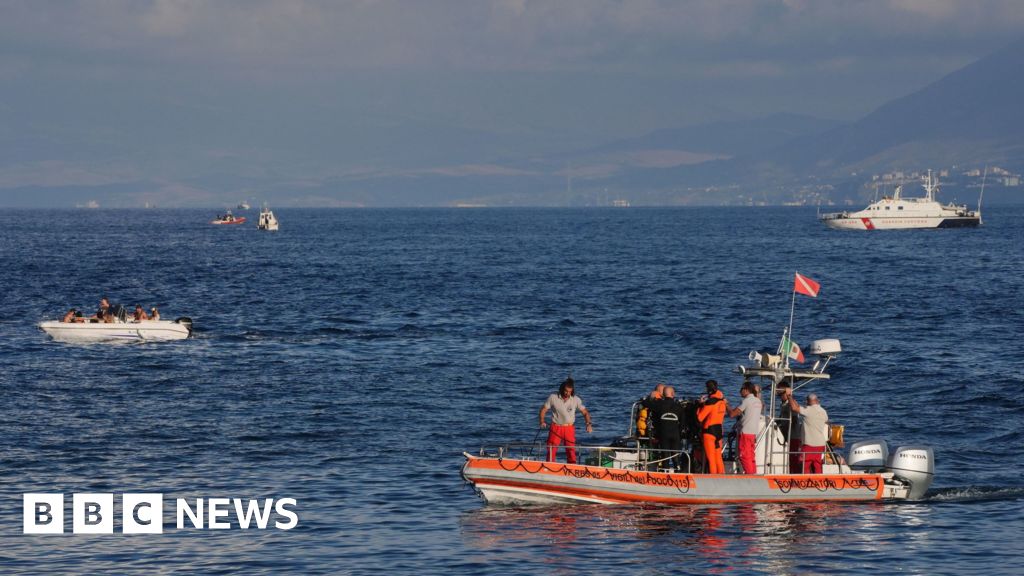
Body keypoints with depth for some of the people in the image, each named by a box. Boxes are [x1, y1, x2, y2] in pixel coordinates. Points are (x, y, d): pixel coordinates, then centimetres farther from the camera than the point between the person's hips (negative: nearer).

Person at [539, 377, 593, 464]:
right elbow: (543, 409, 2)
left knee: (571, 451, -1)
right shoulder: (553, 398, -4)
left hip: (569, 428, 1)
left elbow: (585, 412, 4)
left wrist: (589, 424, -12)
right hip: (556, 428, -1)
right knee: (551, 450, -5)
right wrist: (542, 421, -14)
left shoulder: (576, 400, -1)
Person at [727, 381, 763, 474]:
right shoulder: (758, 401, 12)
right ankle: (754, 474, 9)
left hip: (745, 432, -8)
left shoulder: (746, 401, -11)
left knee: (744, 456, -6)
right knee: (751, 457, 11)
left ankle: (749, 474, -11)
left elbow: (732, 414, -12)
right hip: (754, 432, 8)